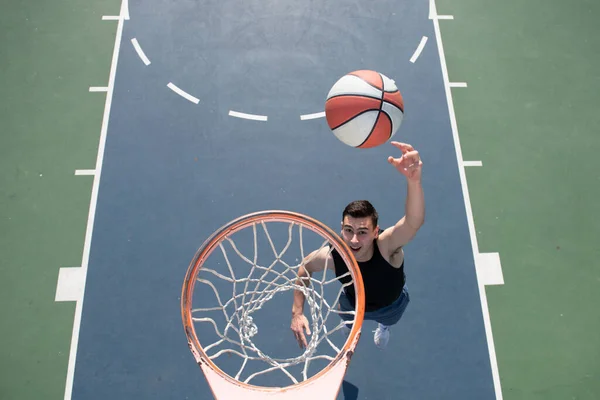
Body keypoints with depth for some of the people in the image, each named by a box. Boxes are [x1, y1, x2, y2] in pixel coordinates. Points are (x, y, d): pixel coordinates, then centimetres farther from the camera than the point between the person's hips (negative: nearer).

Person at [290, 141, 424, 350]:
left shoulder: (386, 245, -50)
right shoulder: (332, 255, -42)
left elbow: (414, 222, -75)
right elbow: (304, 268, -16)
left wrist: (414, 180, -96)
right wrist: (297, 312, -22)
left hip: (391, 304, 0)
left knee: (387, 319, 36)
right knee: (349, 321, 36)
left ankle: (383, 325, 75)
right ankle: (350, 322, 75)